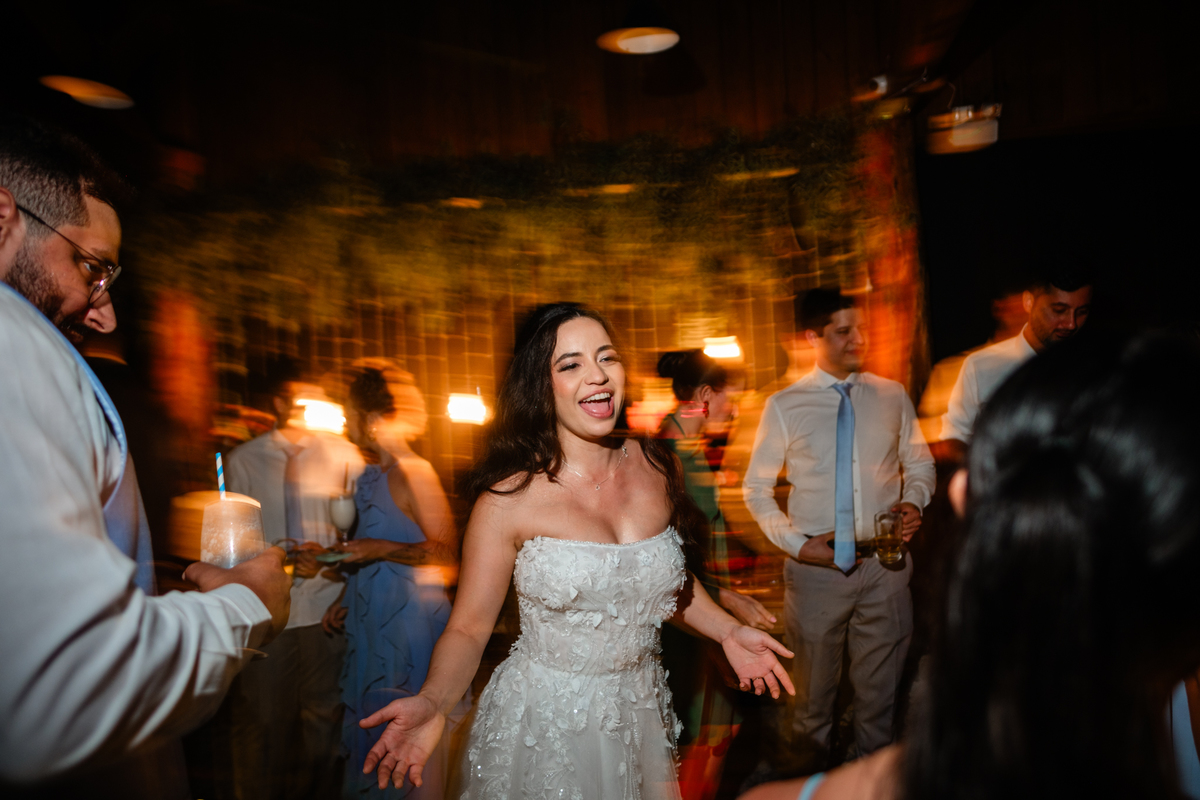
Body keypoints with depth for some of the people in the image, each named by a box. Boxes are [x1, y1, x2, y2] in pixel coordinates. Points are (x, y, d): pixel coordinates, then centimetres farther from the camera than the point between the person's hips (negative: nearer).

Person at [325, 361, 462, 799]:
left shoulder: (413, 472, -15)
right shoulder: (371, 476, 12)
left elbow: (446, 553, -18)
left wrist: (382, 549, -24)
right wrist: (345, 599, 14)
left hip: (410, 620, -8)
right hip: (372, 620, 9)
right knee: (371, 733, 16)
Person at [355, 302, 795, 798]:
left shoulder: (655, 467, -5)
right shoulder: (510, 498, -18)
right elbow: (468, 628, -14)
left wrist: (728, 631, -1)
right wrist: (432, 703, -31)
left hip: (638, 717, 5)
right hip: (541, 725, -4)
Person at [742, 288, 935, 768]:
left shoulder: (892, 396, 2)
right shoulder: (784, 407, -4)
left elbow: (920, 463, 13)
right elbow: (756, 488, 2)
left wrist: (914, 501, -7)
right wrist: (794, 543, -9)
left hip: (885, 561, 2)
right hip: (816, 565, -1)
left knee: (879, 686, 16)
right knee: (814, 687, 15)